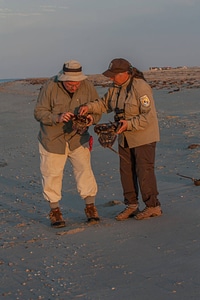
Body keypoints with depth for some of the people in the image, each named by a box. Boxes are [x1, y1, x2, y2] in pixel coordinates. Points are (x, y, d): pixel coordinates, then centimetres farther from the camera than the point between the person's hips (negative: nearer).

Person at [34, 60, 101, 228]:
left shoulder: (88, 87, -9)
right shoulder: (50, 88, -17)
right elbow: (39, 113, -15)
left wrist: (92, 118, -23)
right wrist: (57, 118, -31)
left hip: (78, 138, 2)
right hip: (52, 139, -1)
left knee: (84, 170, -5)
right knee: (52, 174, 3)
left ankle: (90, 207, 9)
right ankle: (55, 210, 17)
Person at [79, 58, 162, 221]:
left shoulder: (140, 87, -21)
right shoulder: (116, 87, 5)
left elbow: (149, 116, -23)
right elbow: (105, 103, 14)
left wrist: (129, 124, -28)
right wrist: (89, 107, -4)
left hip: (143, 136, -8)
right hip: (125, 137, 9)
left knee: (144, 171, -5)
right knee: (126, 171, 10)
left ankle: (153, 206, 5)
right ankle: (131, 205, 20)